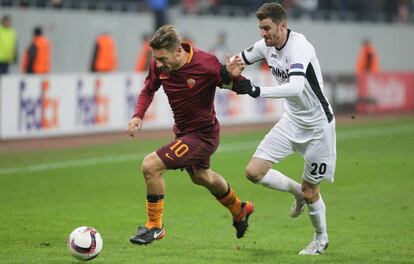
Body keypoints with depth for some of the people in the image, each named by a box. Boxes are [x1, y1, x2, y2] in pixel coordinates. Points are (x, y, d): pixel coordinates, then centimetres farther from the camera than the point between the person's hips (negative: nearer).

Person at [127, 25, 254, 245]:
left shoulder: (205, 65, -30)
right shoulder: (158, 66, -14)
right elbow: (148, 90, 8)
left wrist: (232, 76, -42)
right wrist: (138, 115, -9)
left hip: (203, 134, -8)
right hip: (183, 131, 8)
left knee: (150, 166, -19)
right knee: (200, 177, 32)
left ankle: (154, 226, 1)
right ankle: (239, 210, 60)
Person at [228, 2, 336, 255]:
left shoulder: (299, 47, -28)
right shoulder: (266, 46, -5)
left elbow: (296, 87, -44)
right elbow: (240, 59, 15)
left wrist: (257, 91, -49)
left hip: (317, 125, -7)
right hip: (291, 121, 7)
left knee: (310, 190, 2)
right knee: (254, 171, -5)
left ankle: (321, 239, 29)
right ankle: (298, 191, 22)